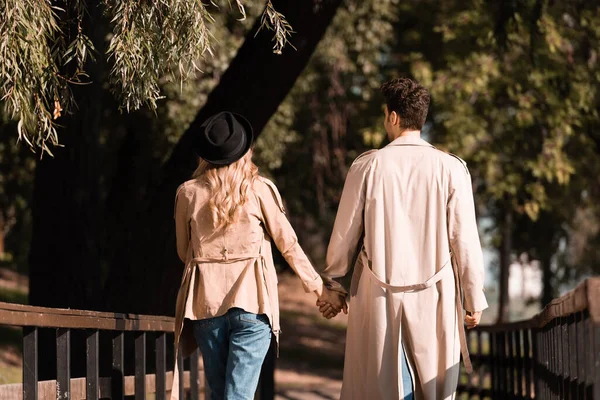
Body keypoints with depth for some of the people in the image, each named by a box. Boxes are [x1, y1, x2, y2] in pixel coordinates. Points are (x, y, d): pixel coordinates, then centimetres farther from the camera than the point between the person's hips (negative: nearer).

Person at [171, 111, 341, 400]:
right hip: (252, 301, -2)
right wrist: (317, 287, 14)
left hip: (205, 301, 3)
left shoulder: (188, 193, 1)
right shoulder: (260, 189, -4)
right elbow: (288, 244, 2)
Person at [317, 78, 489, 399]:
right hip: (434, 299, 0)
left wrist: (332, 287, 16)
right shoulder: (450, 168, -4)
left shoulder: (368, 166, -3)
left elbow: (345, 236, 2)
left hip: (377, 299, 0)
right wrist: (474, 298, 8)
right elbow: (464, 239, -3)